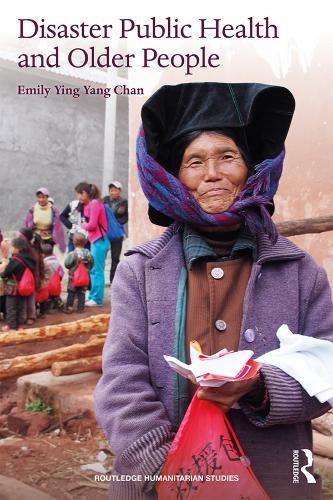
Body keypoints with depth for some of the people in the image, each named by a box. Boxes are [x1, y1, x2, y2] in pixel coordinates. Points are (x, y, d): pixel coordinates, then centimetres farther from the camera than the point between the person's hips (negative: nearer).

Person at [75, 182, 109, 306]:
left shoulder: (95, 203, -14)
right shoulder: (90, 204, 13)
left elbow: (92, 225, -16)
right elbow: (90, 223, 11)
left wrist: (82, 225, 1)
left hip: (99, 241, -9)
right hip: (96, 241, 9)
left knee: (96, 271, -3)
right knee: (93, 270, 15)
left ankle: (97, 299, 4)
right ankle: (93, 296, 23)